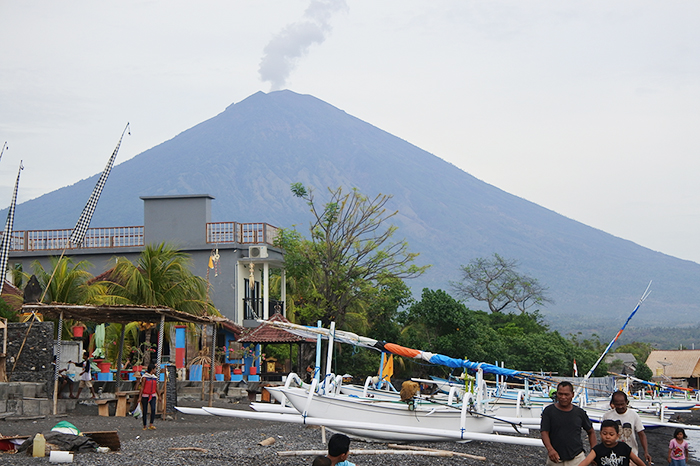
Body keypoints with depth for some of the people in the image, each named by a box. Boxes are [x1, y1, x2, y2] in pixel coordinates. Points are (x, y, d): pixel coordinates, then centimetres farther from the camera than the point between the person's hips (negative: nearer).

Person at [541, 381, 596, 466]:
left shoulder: (579, 412, 6)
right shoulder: (549, 411, 0)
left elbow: (591, 432, 17)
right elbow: (544, 432, -7)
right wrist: (550, 449, -25)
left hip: (577, 458, 1)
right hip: (555, 459, -1)